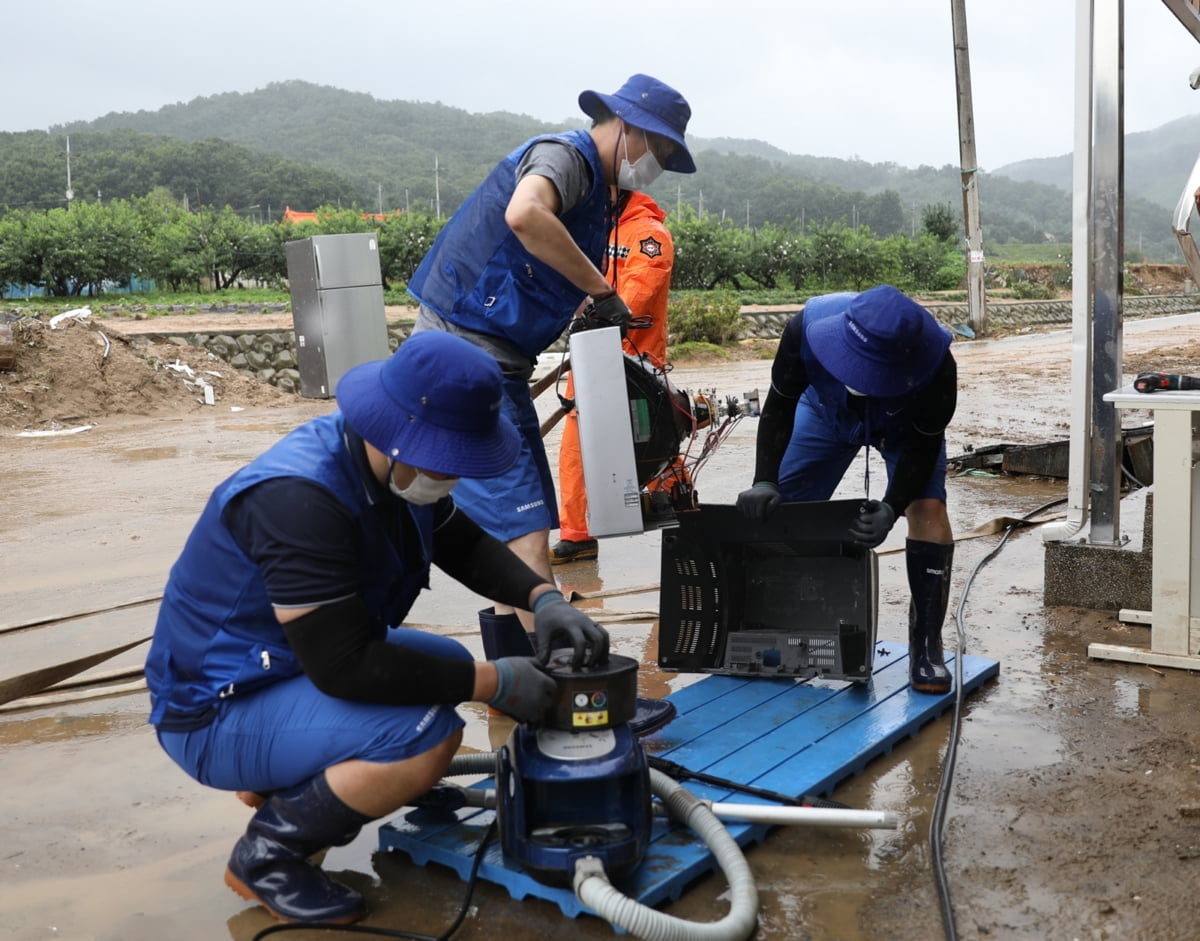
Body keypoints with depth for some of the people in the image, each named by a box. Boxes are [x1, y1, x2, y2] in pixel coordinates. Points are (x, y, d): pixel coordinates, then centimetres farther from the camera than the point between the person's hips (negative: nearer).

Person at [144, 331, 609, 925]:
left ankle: (283, 783, 16)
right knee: (425, 735, -27)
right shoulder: (301, 498, -32)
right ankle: (267, 852, -4)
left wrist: (543, 599, -8)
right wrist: (495, 682, -26)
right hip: (220, 709, -9)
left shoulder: (395, 461, -4)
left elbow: (465, 545, 10)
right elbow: (343, 666, -33)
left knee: (450, 666, 14)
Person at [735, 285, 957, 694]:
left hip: (906, 424, -2)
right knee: (779, 511, -5)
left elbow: (924, 443, -28)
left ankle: (925, 649, -12)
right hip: (827, 412, 2)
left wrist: (890, 508, -42)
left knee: (928, 508, -23)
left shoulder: (936, 365, -43)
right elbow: (780, 405, -24)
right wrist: (765, 482, -34)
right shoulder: (809, 326, -40)